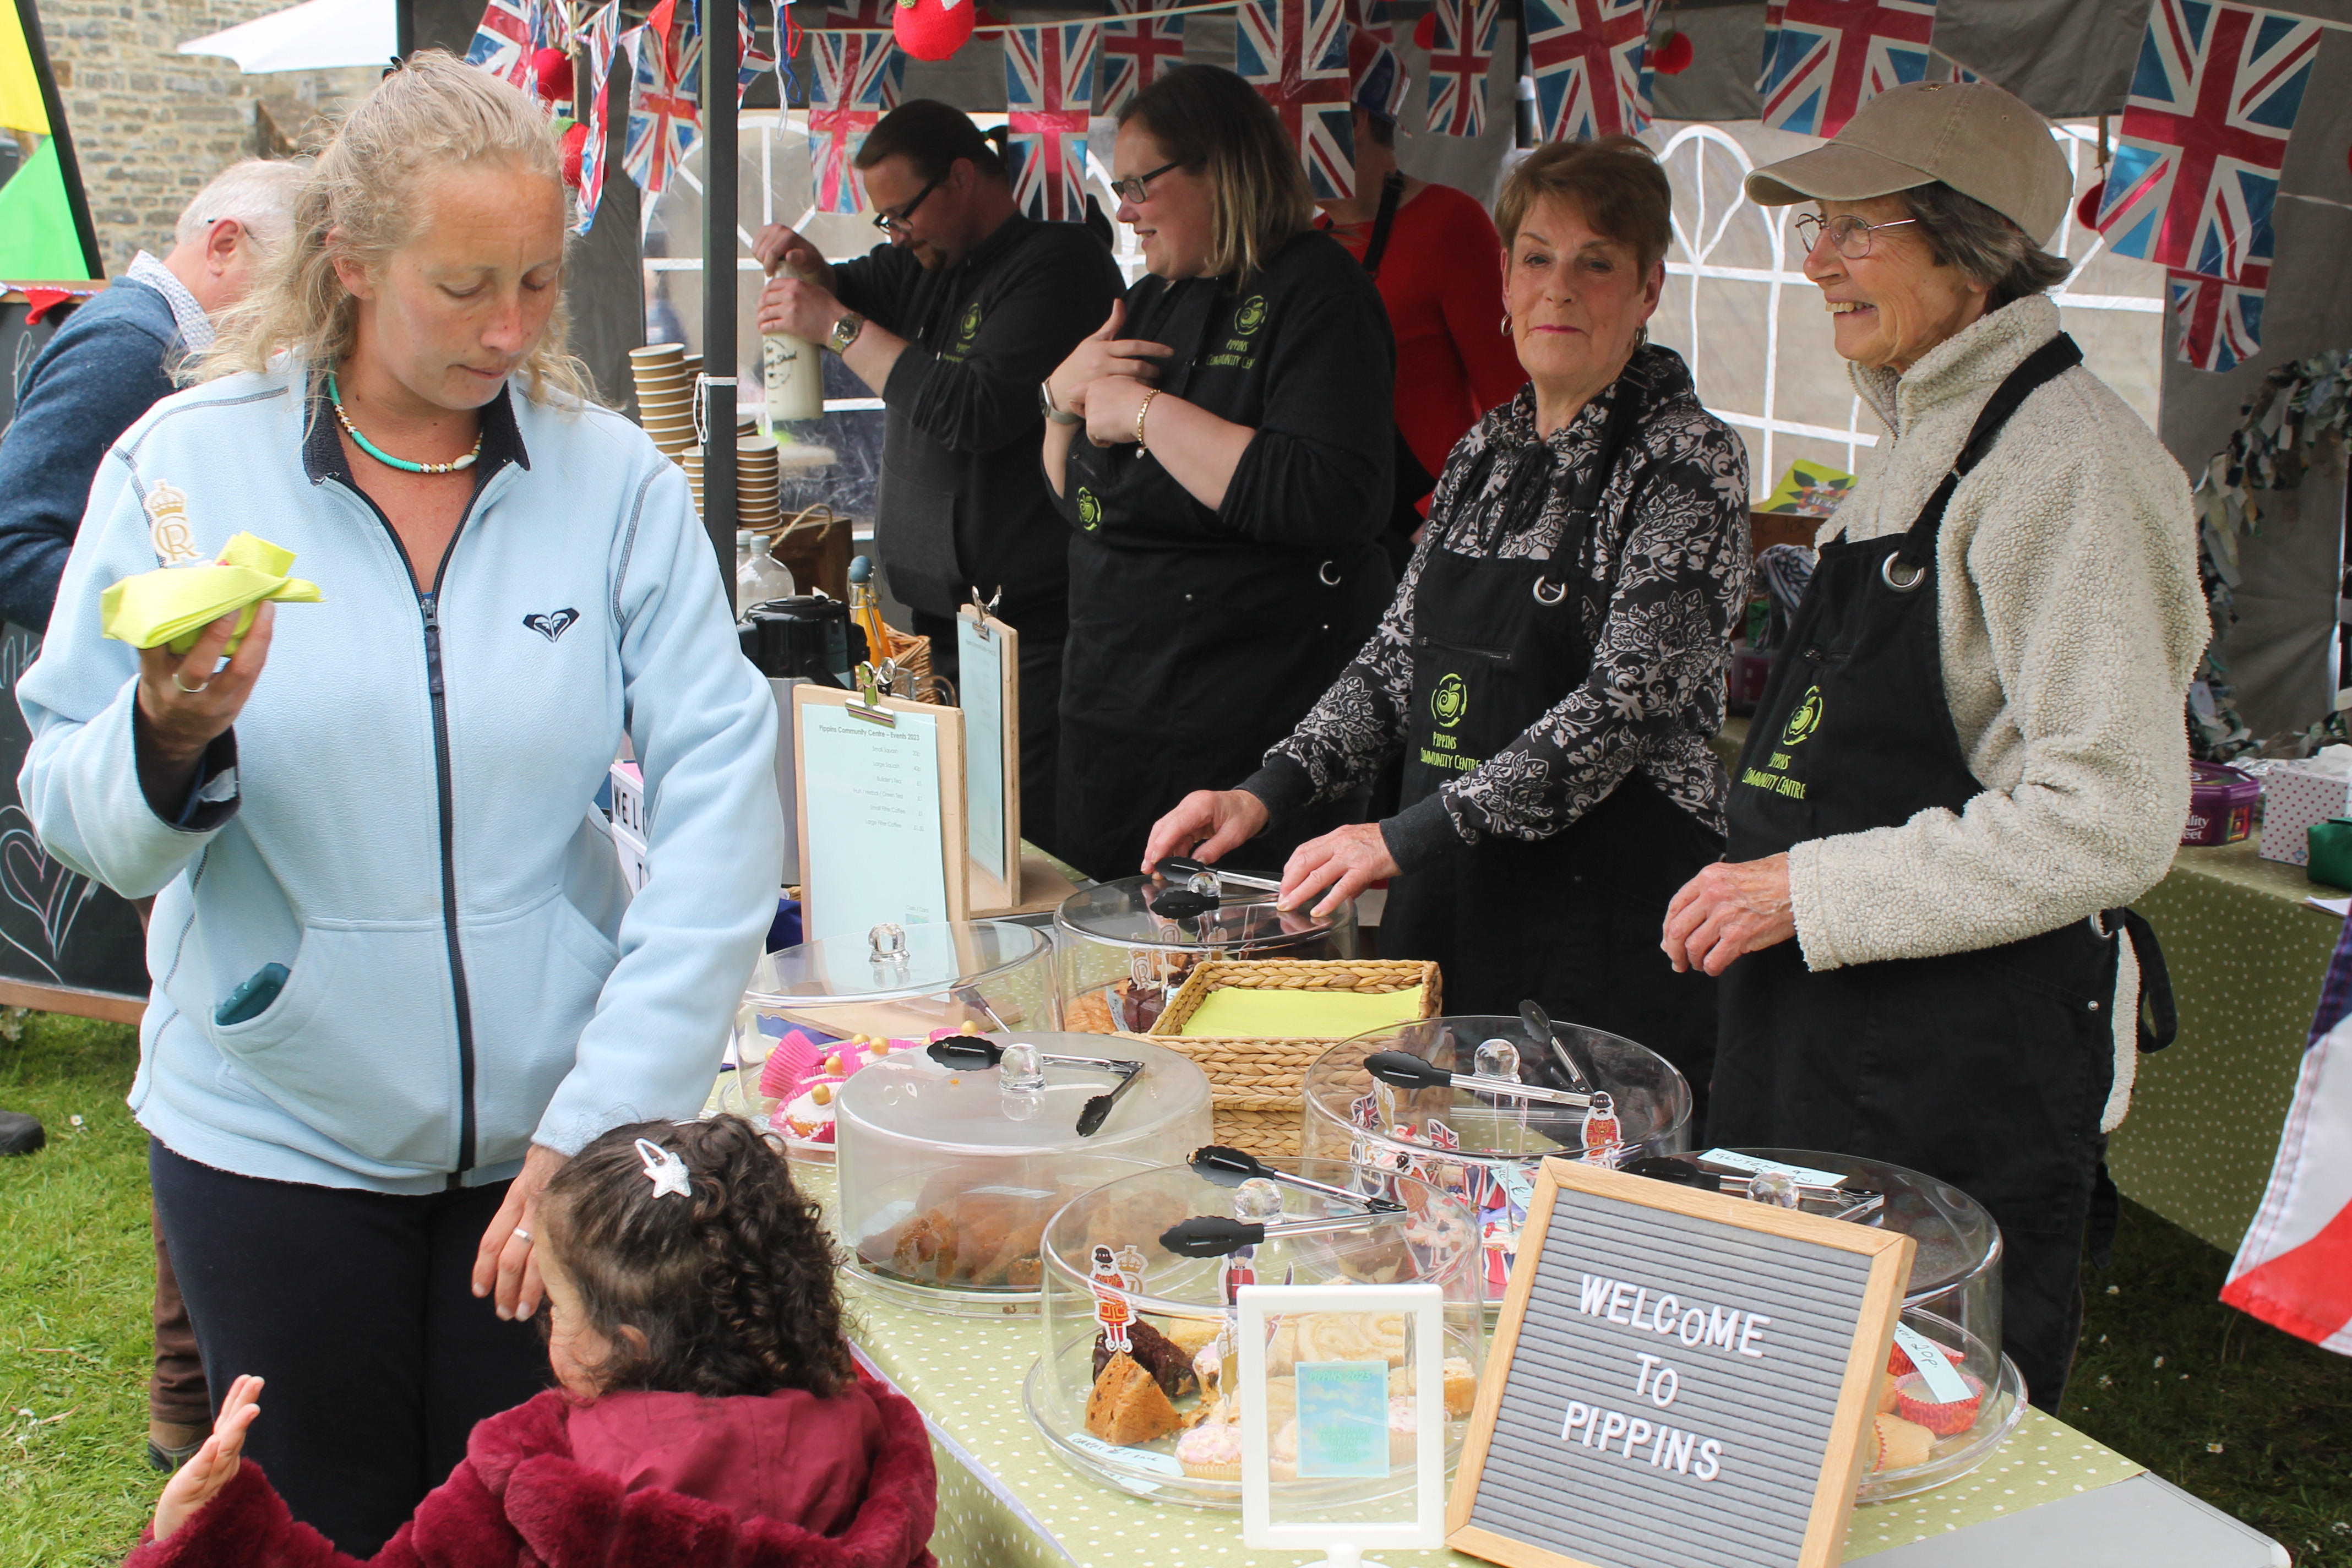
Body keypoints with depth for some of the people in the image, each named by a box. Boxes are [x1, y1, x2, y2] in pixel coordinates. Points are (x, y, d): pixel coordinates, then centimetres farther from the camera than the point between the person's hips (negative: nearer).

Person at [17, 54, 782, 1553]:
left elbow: (723, 795, -11)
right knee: (328, 1532, 13)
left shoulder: (614, 478, -6)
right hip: (277, 1134, 0)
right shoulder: (184, 469, -6)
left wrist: (597, 1122, -16)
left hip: (548, 1131, 1)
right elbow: (80, 823, -4)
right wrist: (170, 740, -28)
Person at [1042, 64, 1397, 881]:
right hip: (1112, 707, 8)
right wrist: (1065, 396, 0)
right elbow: (1075, 500, 21)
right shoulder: (1150, 302, 14)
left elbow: (1332, 500, -26)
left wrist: (1147, 412, -18)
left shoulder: (1315, 290, -10)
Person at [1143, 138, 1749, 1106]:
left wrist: (1408, 837, -23)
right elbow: (1397, 661, 15)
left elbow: (1628, 700, -19)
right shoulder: (1488, 452, 11)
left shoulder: (1686, 460, -10)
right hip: (1448, 903, 6)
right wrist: (1266, 792, 0)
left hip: (1613, 917, -6)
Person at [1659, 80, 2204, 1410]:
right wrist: (1753, 882, 14)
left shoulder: (2068, 462, -16)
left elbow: (2114, 819, -22)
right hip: (1833, 1039, 9)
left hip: (1979, 1065, -9)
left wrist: (1813, 890, -19)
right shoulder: (1927, 440, 14)